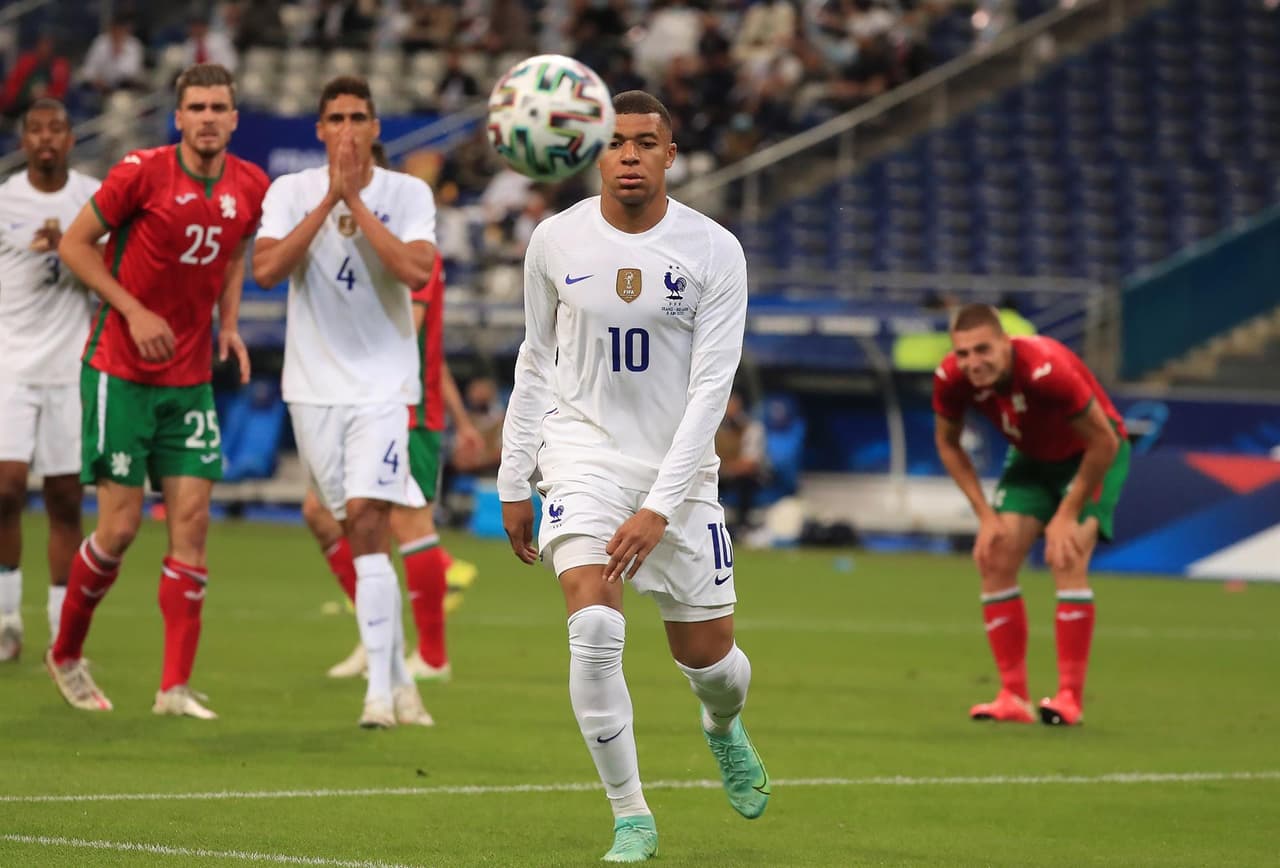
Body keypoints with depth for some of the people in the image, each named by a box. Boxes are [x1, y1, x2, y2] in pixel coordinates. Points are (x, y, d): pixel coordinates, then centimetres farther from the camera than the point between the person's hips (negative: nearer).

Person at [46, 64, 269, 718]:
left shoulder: (250, 187, 2)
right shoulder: (143, 172, -13)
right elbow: (75, 244, -7)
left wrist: (229, 325, 6)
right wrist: (134, 312, -16)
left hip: (191, 380, 4)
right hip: (121, 373, -4)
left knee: (192, 519, -5)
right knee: (120, 527, -5)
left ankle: (176, 687, -3)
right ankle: (65, 656, 18)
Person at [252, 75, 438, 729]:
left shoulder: (408, 194, -2)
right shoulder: (291, 192, 1)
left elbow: (416, 269, -19)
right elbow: (266, 268, -14)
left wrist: (356, 200, -17)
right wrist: (329, 200, -16)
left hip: (383, 383, -2)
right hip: (315, 384, 2)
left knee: (368, 517, -16)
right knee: (358, 530, 6)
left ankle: (381, 690, -17)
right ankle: (398, 676, 19)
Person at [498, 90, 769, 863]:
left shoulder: (715, 251, -10)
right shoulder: (556, 242, -2)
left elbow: (712, 386, -13)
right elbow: (537, 362, 10)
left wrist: (660, 508, -20)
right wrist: (515, 481, 8)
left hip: (679, 465, 0)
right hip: (584, 452, 0)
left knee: (709, 659, 6)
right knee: (595, 630, -22)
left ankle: (724, 727, 45)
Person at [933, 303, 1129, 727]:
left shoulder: (1046, 370, -38)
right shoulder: (951, 378, -22)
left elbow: (1104, 441, -28)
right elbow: (948, 443, -2)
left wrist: (1068, 515, -23)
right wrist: (986, 514, -8)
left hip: (1090, 457, -6)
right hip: (1031, 458, 6)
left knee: (1067, 561, -22)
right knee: (994, 560, -7)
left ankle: (1070, 699, -17)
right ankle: (1013, 697, -1)